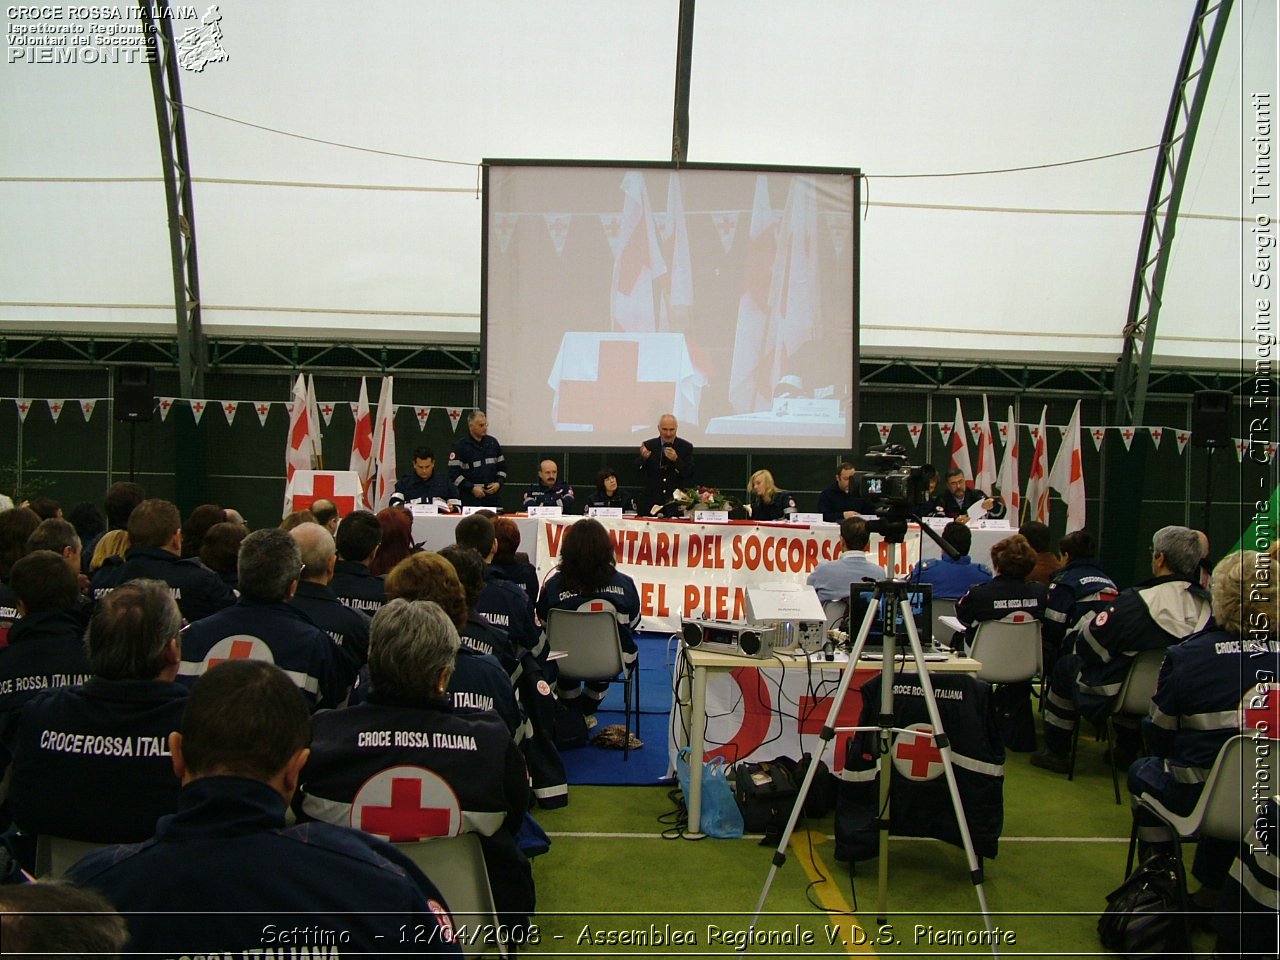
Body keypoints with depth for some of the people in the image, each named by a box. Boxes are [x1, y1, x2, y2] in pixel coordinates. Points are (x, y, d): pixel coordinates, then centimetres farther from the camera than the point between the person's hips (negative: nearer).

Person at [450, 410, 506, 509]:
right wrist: (472, 488, -13)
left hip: (493, 497, 4)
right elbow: (454, 473, -7)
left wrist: (499, 483, 0)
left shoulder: (493, 442, 11)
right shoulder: (460, 446, -3)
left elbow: (502, 466, 18)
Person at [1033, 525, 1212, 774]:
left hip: (1119, 696, -6)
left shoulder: (1137, 601, -27)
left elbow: (1087, 644, -17)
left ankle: (1056, 753, 26)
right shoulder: (1207, 604, -12)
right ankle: (1127, 750, 41)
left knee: (1065, 665, 16)